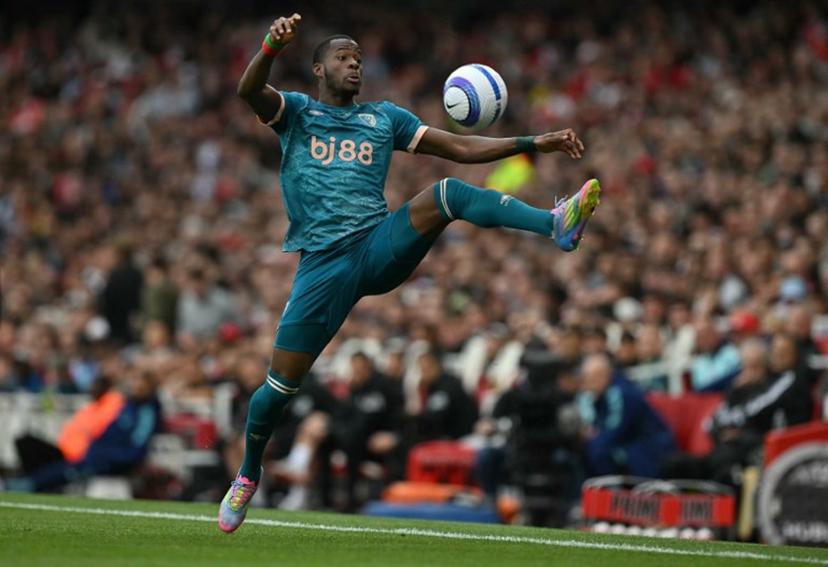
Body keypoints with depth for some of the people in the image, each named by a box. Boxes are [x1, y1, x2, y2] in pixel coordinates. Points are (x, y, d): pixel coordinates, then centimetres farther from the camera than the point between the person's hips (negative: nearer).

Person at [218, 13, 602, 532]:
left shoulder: (384, 117, 20)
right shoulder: (295, 111, 12)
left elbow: (460, 148, 16)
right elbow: (249, 90, -10)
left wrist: (534, 143, 5)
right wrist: (272, 47, -32)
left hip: (382, 245, 2)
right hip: (324, 262, -2)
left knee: (450, 192, -25)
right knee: (281, 385, -4)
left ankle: (557, 225, -46)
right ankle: (249, 475, 23)